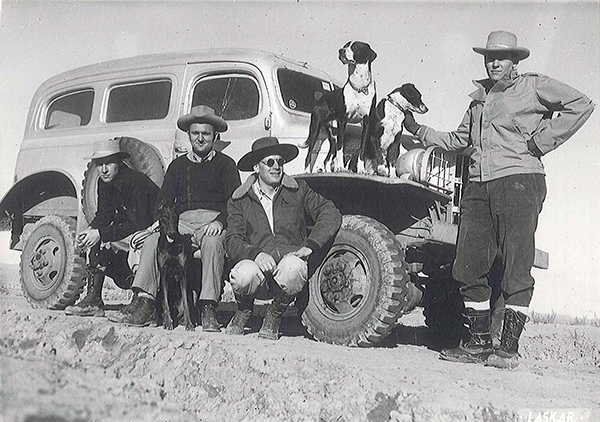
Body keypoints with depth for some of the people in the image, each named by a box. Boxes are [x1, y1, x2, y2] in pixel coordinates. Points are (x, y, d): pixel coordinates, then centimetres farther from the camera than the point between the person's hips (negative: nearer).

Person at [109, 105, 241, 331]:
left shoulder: (225, 164, 13)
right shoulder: (178, 164, 24)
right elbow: (164, 200, 15)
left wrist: (220, 221, -19)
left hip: (213, 220, -3)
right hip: (183, 220, 4)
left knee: (212, 241, -36)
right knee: (153, 239, -24)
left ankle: (208, 309, -39)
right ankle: (144, 303, -31)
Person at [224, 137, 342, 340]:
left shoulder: (298, 190, 8)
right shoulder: (239, 201, 6)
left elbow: (331, 214, -1)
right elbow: (233, 243, -3)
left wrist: (310, 245, -14)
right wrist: (256, 254, -25)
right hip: (258, 264, 0)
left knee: (293, 267, -36)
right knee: (244, 274, -35)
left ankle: (275, 315, -2)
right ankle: (244, 309, 5)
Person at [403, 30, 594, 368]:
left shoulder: (533, 86, 6)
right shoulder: (479, 97, 24)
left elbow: (582, 105, -1)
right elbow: (459, 140, 31)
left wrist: (541, 141, -6)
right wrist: (419, 131, 23)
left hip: (519, 180, -6)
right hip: (479, 187, 6)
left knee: (516, 269, -7)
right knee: (470, 267, 2)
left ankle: (509, 347, -4)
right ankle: (478, 343, 12)